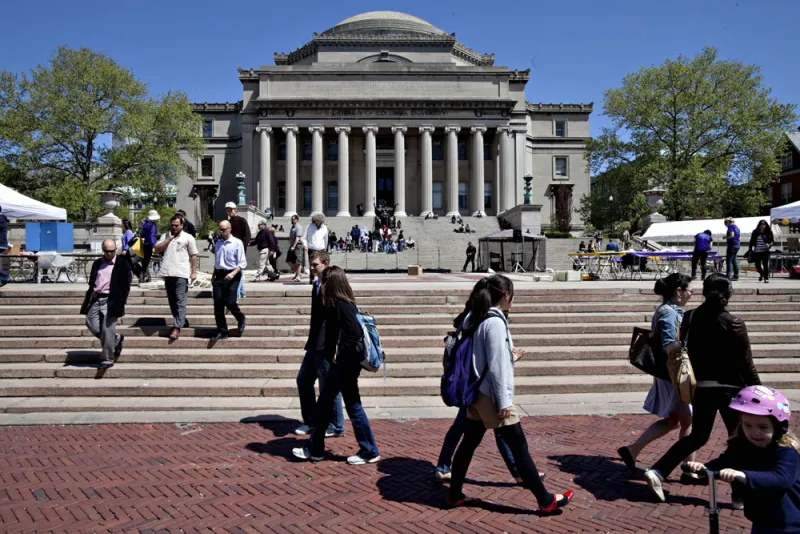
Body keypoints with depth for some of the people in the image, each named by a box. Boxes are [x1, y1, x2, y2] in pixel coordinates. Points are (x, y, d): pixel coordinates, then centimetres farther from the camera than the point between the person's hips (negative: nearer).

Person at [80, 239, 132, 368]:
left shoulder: (122, 264, -1)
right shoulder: (97, 263, 15)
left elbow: (126, 285, -4)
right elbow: (91, 283, 20)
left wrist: (121, 302, -11)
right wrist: (89, 299, 13)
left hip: (110, 300, -6)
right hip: (95, 299, 6)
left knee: (107, 330, -6)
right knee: (93, 326, 1)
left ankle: (108, 359, 5)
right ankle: (116, 339, 26)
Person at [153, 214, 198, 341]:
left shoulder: (188, 238, 2)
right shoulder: (165, 237, 15)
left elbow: (193, 256, 2)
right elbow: (156, 250, 4)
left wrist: (194, 272, -3)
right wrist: (169, 238, -2)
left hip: (181, 274, -5)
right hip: (168, 273, 6)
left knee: (180, 301, -8)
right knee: (172, 300, 12)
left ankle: (177, 327, -10)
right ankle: (182, 321, 26)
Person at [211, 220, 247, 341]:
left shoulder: (237, 243, -5)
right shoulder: (218, 243, 13)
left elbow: (242, 263, -9)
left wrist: (233, 273, -21)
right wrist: (213, 275, 17)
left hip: (232, 276, -5)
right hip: (219, 275, 5)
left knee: (230, 302, -10)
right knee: (218, 305, 1)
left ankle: (240, 319, 22)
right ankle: (222, 332, 8)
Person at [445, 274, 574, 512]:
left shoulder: (475, 318, 9)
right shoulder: (495, 322, -18)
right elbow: (496, 366, -19)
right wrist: (504, 401, -16)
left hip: (476, 393, 9)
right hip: (491, 395, -9)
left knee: (469, 443, 14)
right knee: (519, 446, 0)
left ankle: (454, 495, 23)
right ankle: (545, 501, 10)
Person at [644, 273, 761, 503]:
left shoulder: (690, 317, -1)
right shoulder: (734, 323, -12)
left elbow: (683, 352, 4)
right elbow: (746, 364, -9)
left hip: (700, 387, 4)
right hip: (729, 388, -4)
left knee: (697, 436, 16)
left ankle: (657, 472, 6)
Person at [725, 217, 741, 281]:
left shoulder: (730, 226, -9)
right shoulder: (737, 227, 17)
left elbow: (731, 235, -21)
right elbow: (739, 237, 20)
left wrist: (725, 237, -6)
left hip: (732, 245, -9)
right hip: (737, 245, 9)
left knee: (728, 261, -8)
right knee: (734, 261, 11)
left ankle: (728, 276, -12)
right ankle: (736, 276, 12)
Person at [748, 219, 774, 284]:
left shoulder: (769, 232, 1)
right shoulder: (755, 232, 5)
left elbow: (772, 240, 4)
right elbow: (751, 242, 9)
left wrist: (769, 244, -17)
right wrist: (750, 250, 7)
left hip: (765, 251, -2)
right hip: (756, 252, 2)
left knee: (765, 264, -7)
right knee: (757, 265, 5)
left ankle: (766, 278, 1)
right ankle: (761, 274, 35)